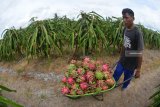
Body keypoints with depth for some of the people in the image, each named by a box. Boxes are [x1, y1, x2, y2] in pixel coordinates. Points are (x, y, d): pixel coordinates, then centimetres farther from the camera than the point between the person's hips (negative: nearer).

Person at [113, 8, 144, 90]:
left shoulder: (137, 33, -26)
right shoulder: (125, 29, -5)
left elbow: (140, 53, -21)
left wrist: (138, 69, -16)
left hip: (131, 64, -5)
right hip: (122, 61, 5)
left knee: (126, 80, 17)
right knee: (115, 77, 15)